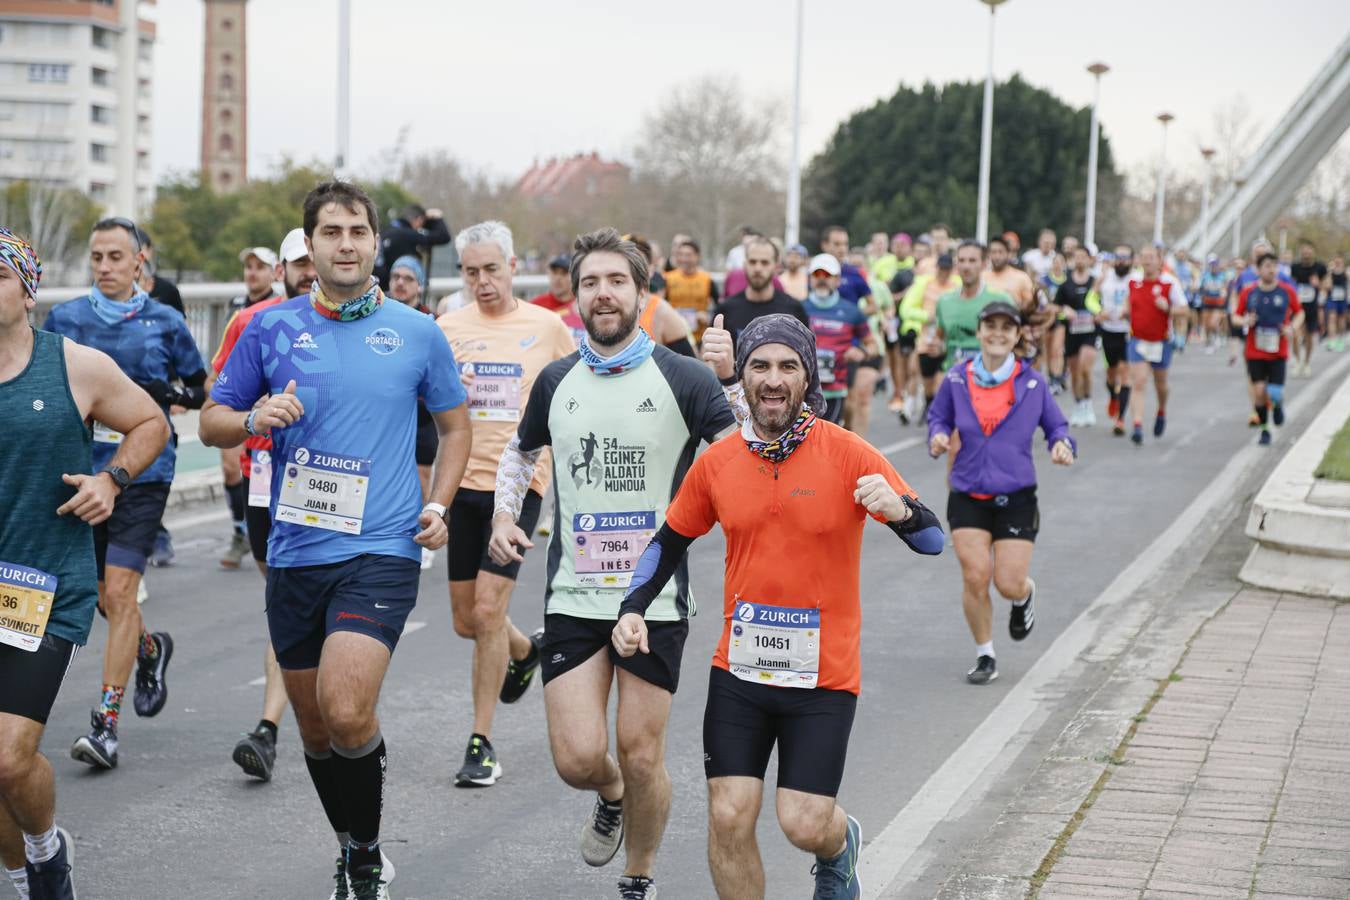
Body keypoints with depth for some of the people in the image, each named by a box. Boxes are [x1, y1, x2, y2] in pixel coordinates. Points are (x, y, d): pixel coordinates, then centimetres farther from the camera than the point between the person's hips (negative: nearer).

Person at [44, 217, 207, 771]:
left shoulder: (165, 323, 1)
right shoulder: (64, 319, 6)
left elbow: (201, 392, 9)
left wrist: (159, 393, -9)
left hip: (142, 473, -3)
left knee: (120, 592, -12)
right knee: (105, 598, 12)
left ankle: (106, 722, -10)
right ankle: (150, 649, 45)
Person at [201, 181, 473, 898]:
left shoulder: (418, 334, 3)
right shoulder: (270, 328, 4)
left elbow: (455, 423, 17)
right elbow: (211, 422, 10)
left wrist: (437, 505, 4)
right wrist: (254, 418, -12)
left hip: (381, 551, -3)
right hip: (294, 553, 3)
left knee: (347, 715, -21)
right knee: (314, 727, 12)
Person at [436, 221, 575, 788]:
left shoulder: (547, 327, 2)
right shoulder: (448, 328, 5)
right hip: (464, 481, 3)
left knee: (488, 608, -13)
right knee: (466, 620, 10)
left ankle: (482, 743, -3)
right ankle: (525, 651, 44)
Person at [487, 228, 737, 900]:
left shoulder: (684, 379, -4)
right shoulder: (556, 382, 7)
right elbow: (521, 450, 26)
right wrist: (504, 512, 11)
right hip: (573, 597, 2)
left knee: (641, 756, 2)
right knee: (577, 758, -5)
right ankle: (611, 798, 32)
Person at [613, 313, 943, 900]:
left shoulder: (847, 454, -10)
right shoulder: (716, 463, 0)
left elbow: (933, 540, -12)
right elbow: (671, 541, 16)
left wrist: (899, 509, -34)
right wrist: (633, 609, 1)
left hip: (822, 675, -3)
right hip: (740, 670, 3)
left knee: (804, 825, -4)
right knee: (729, 819, -3)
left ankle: (841, 844, 34)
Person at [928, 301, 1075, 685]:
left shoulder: (1032, 383, 0)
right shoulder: (957, 379, 0)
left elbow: (1055, 425, 10)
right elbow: (938, 416, 15)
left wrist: (1062, 445, -12)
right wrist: (938, 436, -7)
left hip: (1016, 497, -1)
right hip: (967, 496, 1)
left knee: (1010, 583, -6)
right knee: (975, 577, -9)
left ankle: (1025, 596, 35)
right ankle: (984, 657, 12)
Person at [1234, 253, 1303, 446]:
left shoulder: (1287, 292, -2)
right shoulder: (1248, 292, -2)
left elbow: (1300, 312, 11)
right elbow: (1236, 316, 6)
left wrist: (1292, 327, -8)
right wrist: (1244, 321, -16)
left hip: (1278, 352, -1)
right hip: (1255, 352, 1)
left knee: (1274, 395, -10)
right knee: (1259, 393, -3)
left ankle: (1278, 404, 28)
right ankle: (1264, 429, 17)